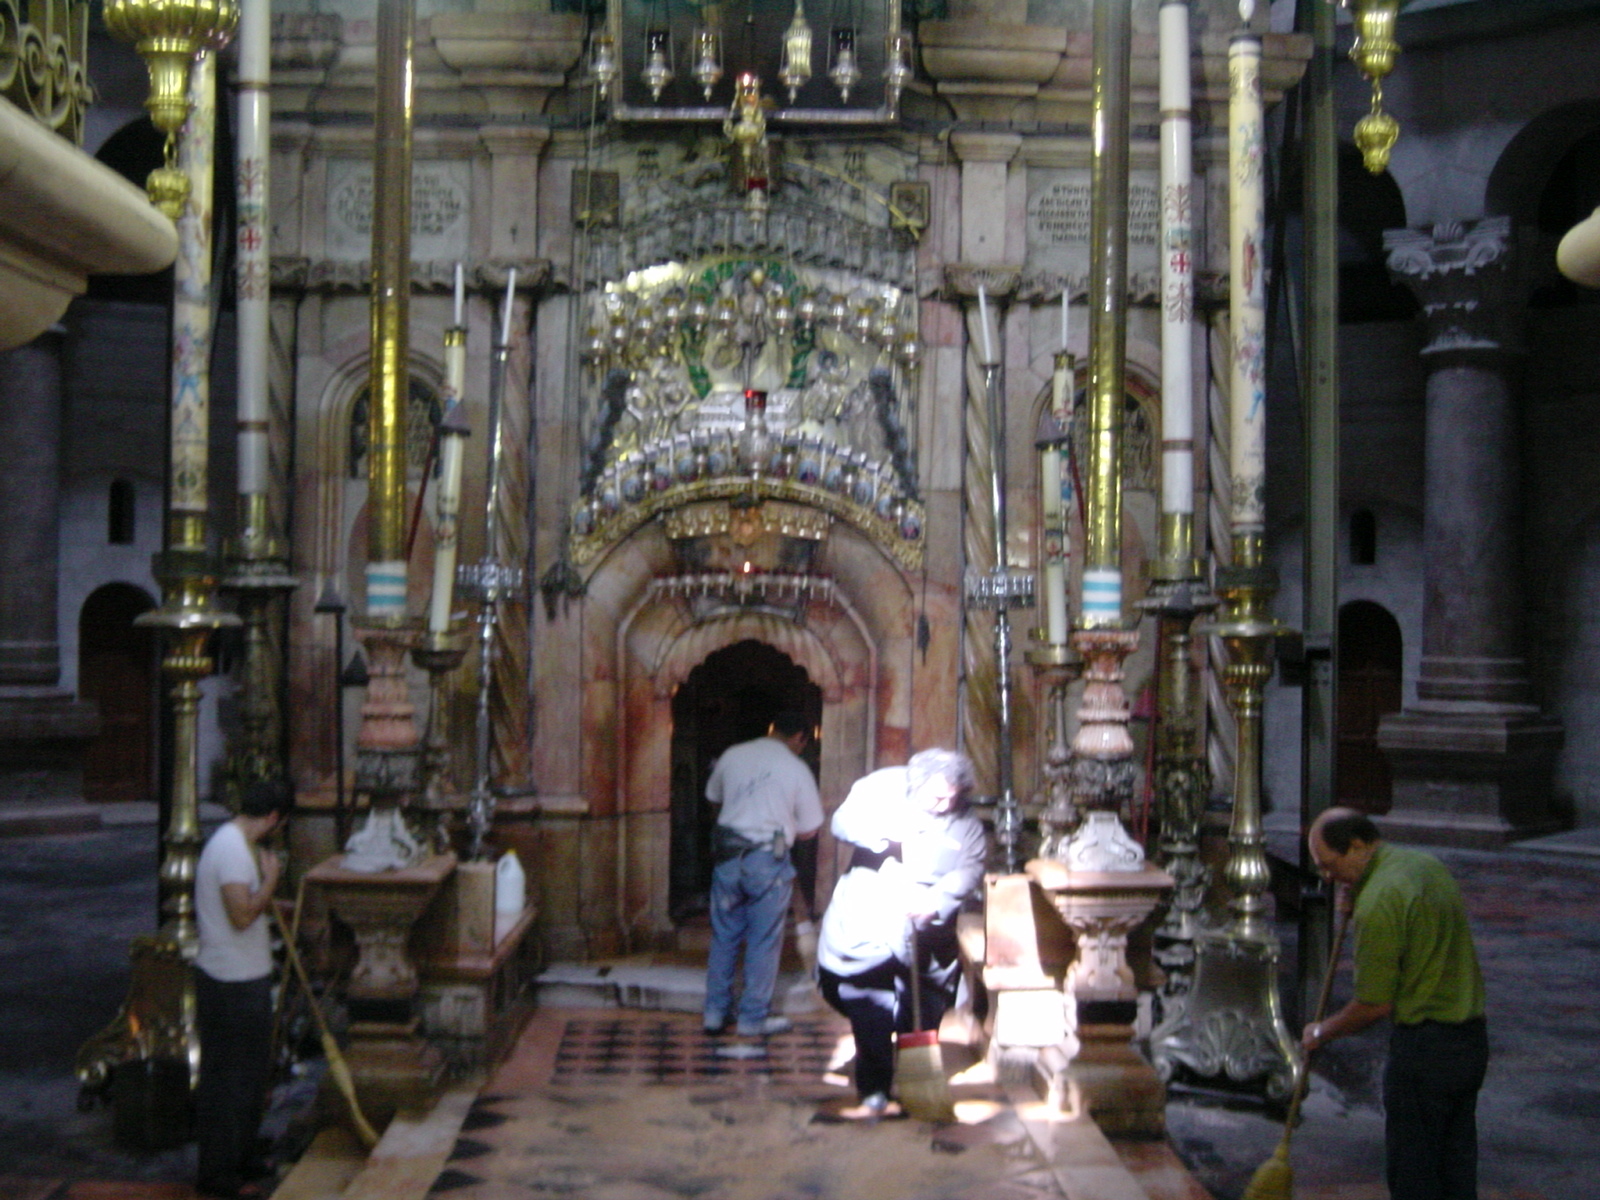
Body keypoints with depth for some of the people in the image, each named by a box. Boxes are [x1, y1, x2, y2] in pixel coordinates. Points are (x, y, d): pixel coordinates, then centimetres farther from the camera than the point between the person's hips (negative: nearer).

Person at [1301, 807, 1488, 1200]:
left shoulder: (1379, 900, -21)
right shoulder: (1426, 864, 7)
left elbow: (1375, 1005, -17)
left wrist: (1322, 1032, 0)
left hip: (1424, 1045, -9)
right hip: (1472, 1036, 9)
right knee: (1456, 1164, 17)